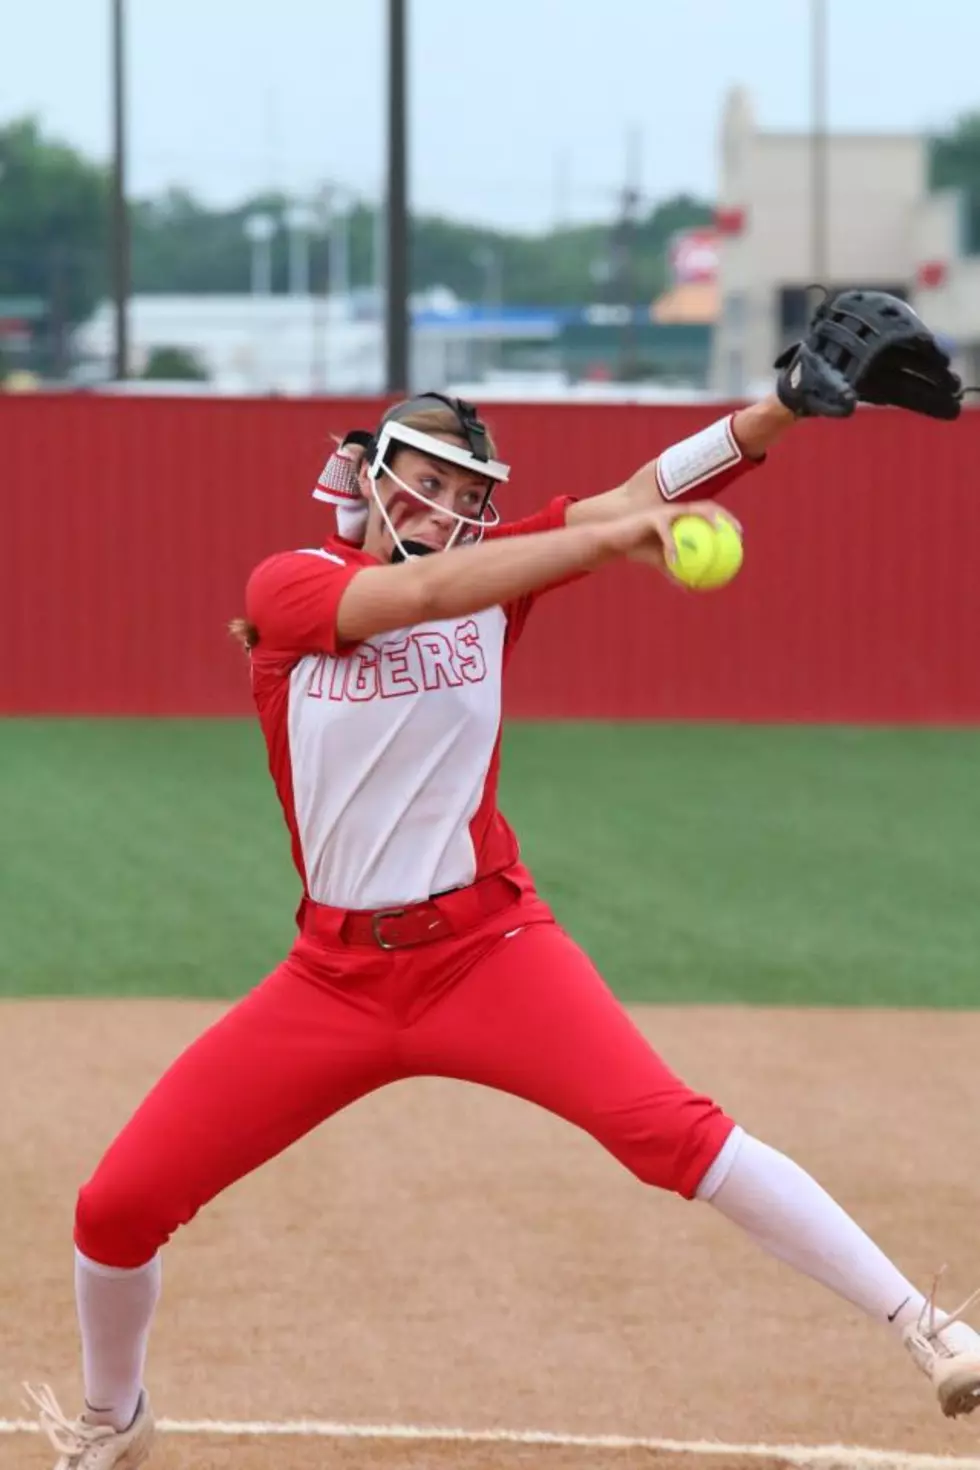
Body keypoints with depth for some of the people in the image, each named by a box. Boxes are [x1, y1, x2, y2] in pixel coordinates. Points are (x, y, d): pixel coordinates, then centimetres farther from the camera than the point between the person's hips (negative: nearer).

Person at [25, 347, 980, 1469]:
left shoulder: (492, 574, 3)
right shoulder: (288, 585, -4)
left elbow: (640, 495, -9)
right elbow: (422, 593, -24)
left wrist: (780, 410, -25)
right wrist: (612, 536, -36)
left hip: (488, 951, 0)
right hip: (335, 977, 1)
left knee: (673, 1132, -23)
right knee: (118, 1204, 0)